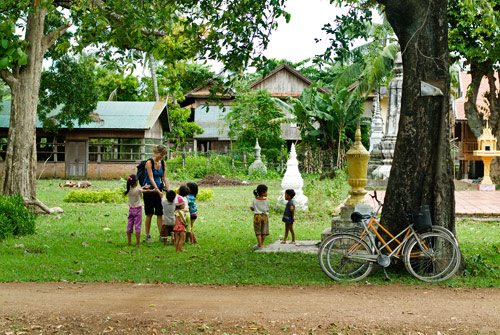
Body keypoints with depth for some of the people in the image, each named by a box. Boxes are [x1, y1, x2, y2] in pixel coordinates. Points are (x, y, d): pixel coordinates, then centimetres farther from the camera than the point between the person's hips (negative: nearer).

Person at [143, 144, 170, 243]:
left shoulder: (163, 163, 2)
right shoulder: (149, 162, -16)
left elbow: (164, 177, 3)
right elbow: (151, 178, -21)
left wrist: (169, 190, -7)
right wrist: (158, 191, -28)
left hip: (159, 188, 5)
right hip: (149, 189, -5)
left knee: (160, 213, 2)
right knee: (149, 214, -1)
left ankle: (161, 236, 4)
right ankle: (148, 236, 9)